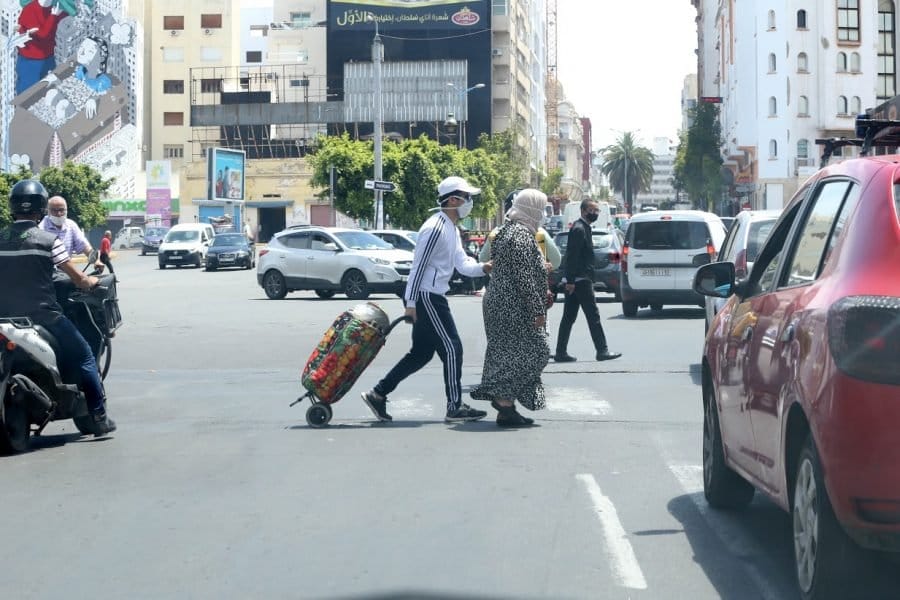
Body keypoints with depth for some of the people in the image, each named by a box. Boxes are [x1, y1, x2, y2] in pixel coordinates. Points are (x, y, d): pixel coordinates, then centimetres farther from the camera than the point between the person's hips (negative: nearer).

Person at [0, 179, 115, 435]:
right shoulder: (47, 240, -8)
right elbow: (77, 279, -5)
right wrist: (92, 281, 16)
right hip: (43, 315, -4)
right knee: (83, 356, 9)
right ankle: (99, 416, 4)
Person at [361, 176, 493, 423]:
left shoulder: (452, 230, 16)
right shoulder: (435, 228, -17)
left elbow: (463, 264, 12)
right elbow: (418, 266, -19)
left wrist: (484, 267, -7)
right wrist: (411, 303, -19)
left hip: (434, 298, 11)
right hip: (425, 297, -11)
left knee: (421, 353, 13)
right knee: (452, 349, -6)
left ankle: (378, 394, 17)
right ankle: (455, 408, 0)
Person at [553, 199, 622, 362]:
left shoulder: (583, 228, 18)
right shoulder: (579, 229, -14)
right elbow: (573, 255, -20)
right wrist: (571, 280, -23)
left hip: (574, 280, 10)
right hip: (580, 280, -10)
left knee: (569, 317, 8)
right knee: (593, 316, -5)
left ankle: (561, 352, 9)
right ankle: (602, 351, -2)